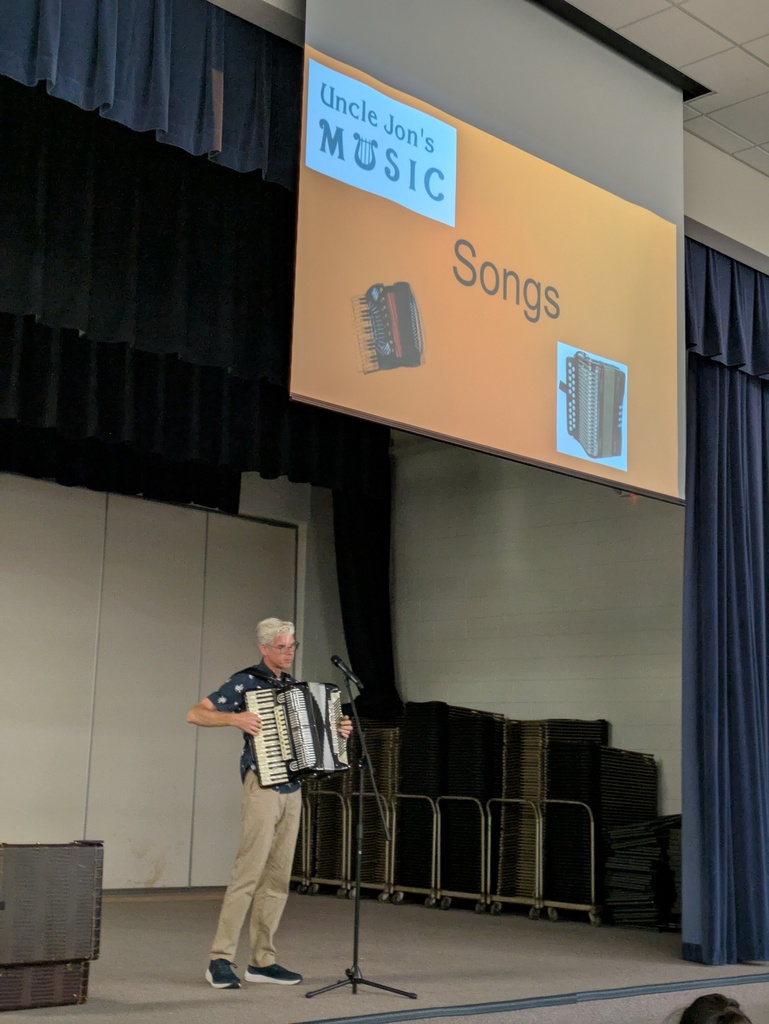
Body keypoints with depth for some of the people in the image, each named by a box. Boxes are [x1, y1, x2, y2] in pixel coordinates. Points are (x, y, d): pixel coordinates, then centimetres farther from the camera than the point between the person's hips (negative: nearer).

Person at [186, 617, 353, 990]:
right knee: (249, 872, -11)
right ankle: (220, 959, -5)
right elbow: (195, 714, -8)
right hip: (262, 786, -7)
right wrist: (235, 718, -22)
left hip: (292, 789, 7)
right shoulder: (245, 681, -5)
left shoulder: (293, 685, 16)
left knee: (278, 877, 7)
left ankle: (263, 961, 13)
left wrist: (338, 731, 9)